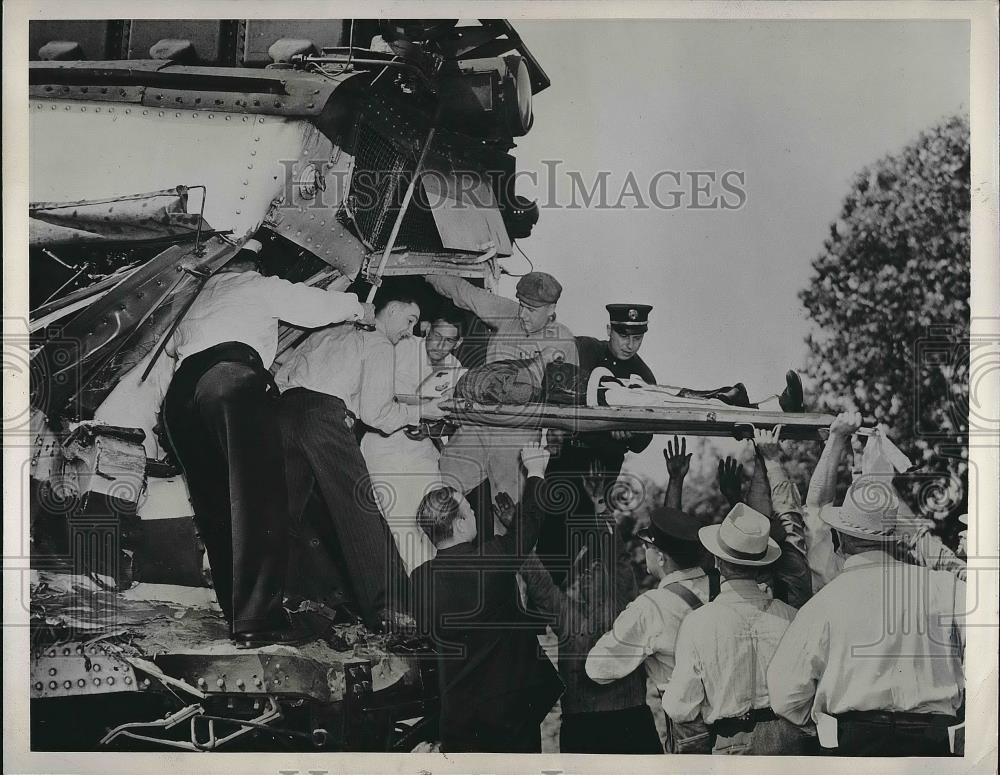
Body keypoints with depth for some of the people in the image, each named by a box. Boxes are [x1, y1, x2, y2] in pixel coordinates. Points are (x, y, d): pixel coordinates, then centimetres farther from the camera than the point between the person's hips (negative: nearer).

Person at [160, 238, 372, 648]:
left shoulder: (199, 301, 39)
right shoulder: (260, 286, 23)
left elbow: (172, 344, 54)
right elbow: (317, 304, 25)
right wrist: (358, 309, 44)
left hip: (179, 392, 6)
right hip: (233, 375, -6)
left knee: (215, 507, 8)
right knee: (257, 494, -13)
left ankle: (237, 614, 6)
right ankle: (257, 619, -23)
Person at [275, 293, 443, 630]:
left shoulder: (325, 334, 32)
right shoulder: (377, 344, 11)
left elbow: (280, 378, 27)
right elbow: (376, 413, 3)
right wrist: (421, 410, 14)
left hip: (283, 409, 7)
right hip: (326, 415, -7)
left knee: (284, 510, 13)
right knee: (360, 512, -9)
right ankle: (386, 609, -14)